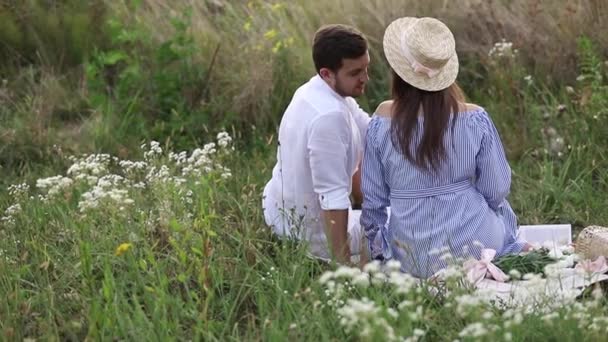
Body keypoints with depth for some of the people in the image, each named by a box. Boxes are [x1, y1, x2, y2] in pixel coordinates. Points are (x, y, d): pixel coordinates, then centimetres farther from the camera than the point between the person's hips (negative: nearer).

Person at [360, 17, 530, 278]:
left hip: (412, 259, 1)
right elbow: (496, 190, -7)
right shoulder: (475, 120, -15)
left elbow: (373, 197, -3)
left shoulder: (382, 122, -13)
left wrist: (376, 247, 13)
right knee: (503, 211, 32)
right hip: (472, 245, -1)